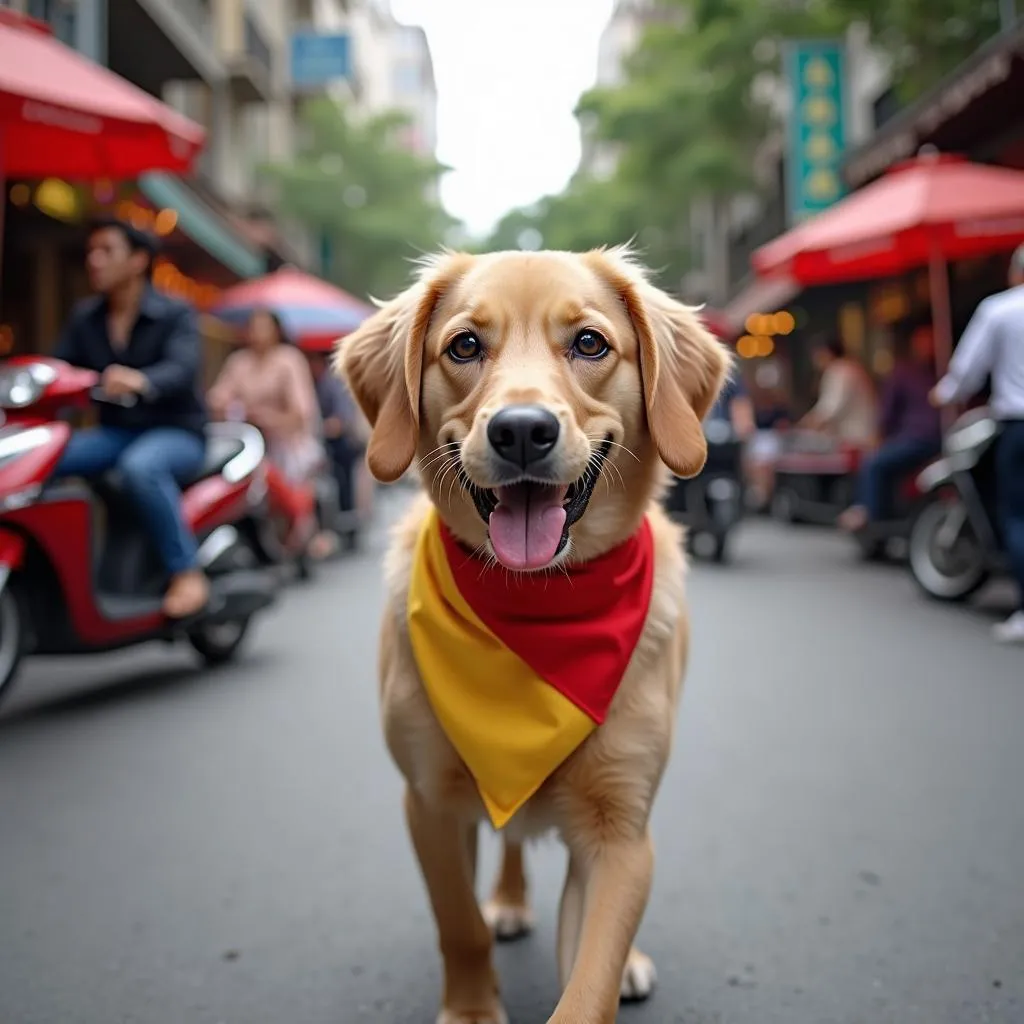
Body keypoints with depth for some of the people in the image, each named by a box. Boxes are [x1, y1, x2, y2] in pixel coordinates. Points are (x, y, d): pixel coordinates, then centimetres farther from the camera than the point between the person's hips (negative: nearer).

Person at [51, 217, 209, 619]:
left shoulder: (175, 314, -7)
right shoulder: (84, 318, 11)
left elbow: (182, 369, -25)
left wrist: (141, 381, -47)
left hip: (176, 433, -5)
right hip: (114, 433, 5)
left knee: (140, 465, -39)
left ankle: (187, 572, -29)